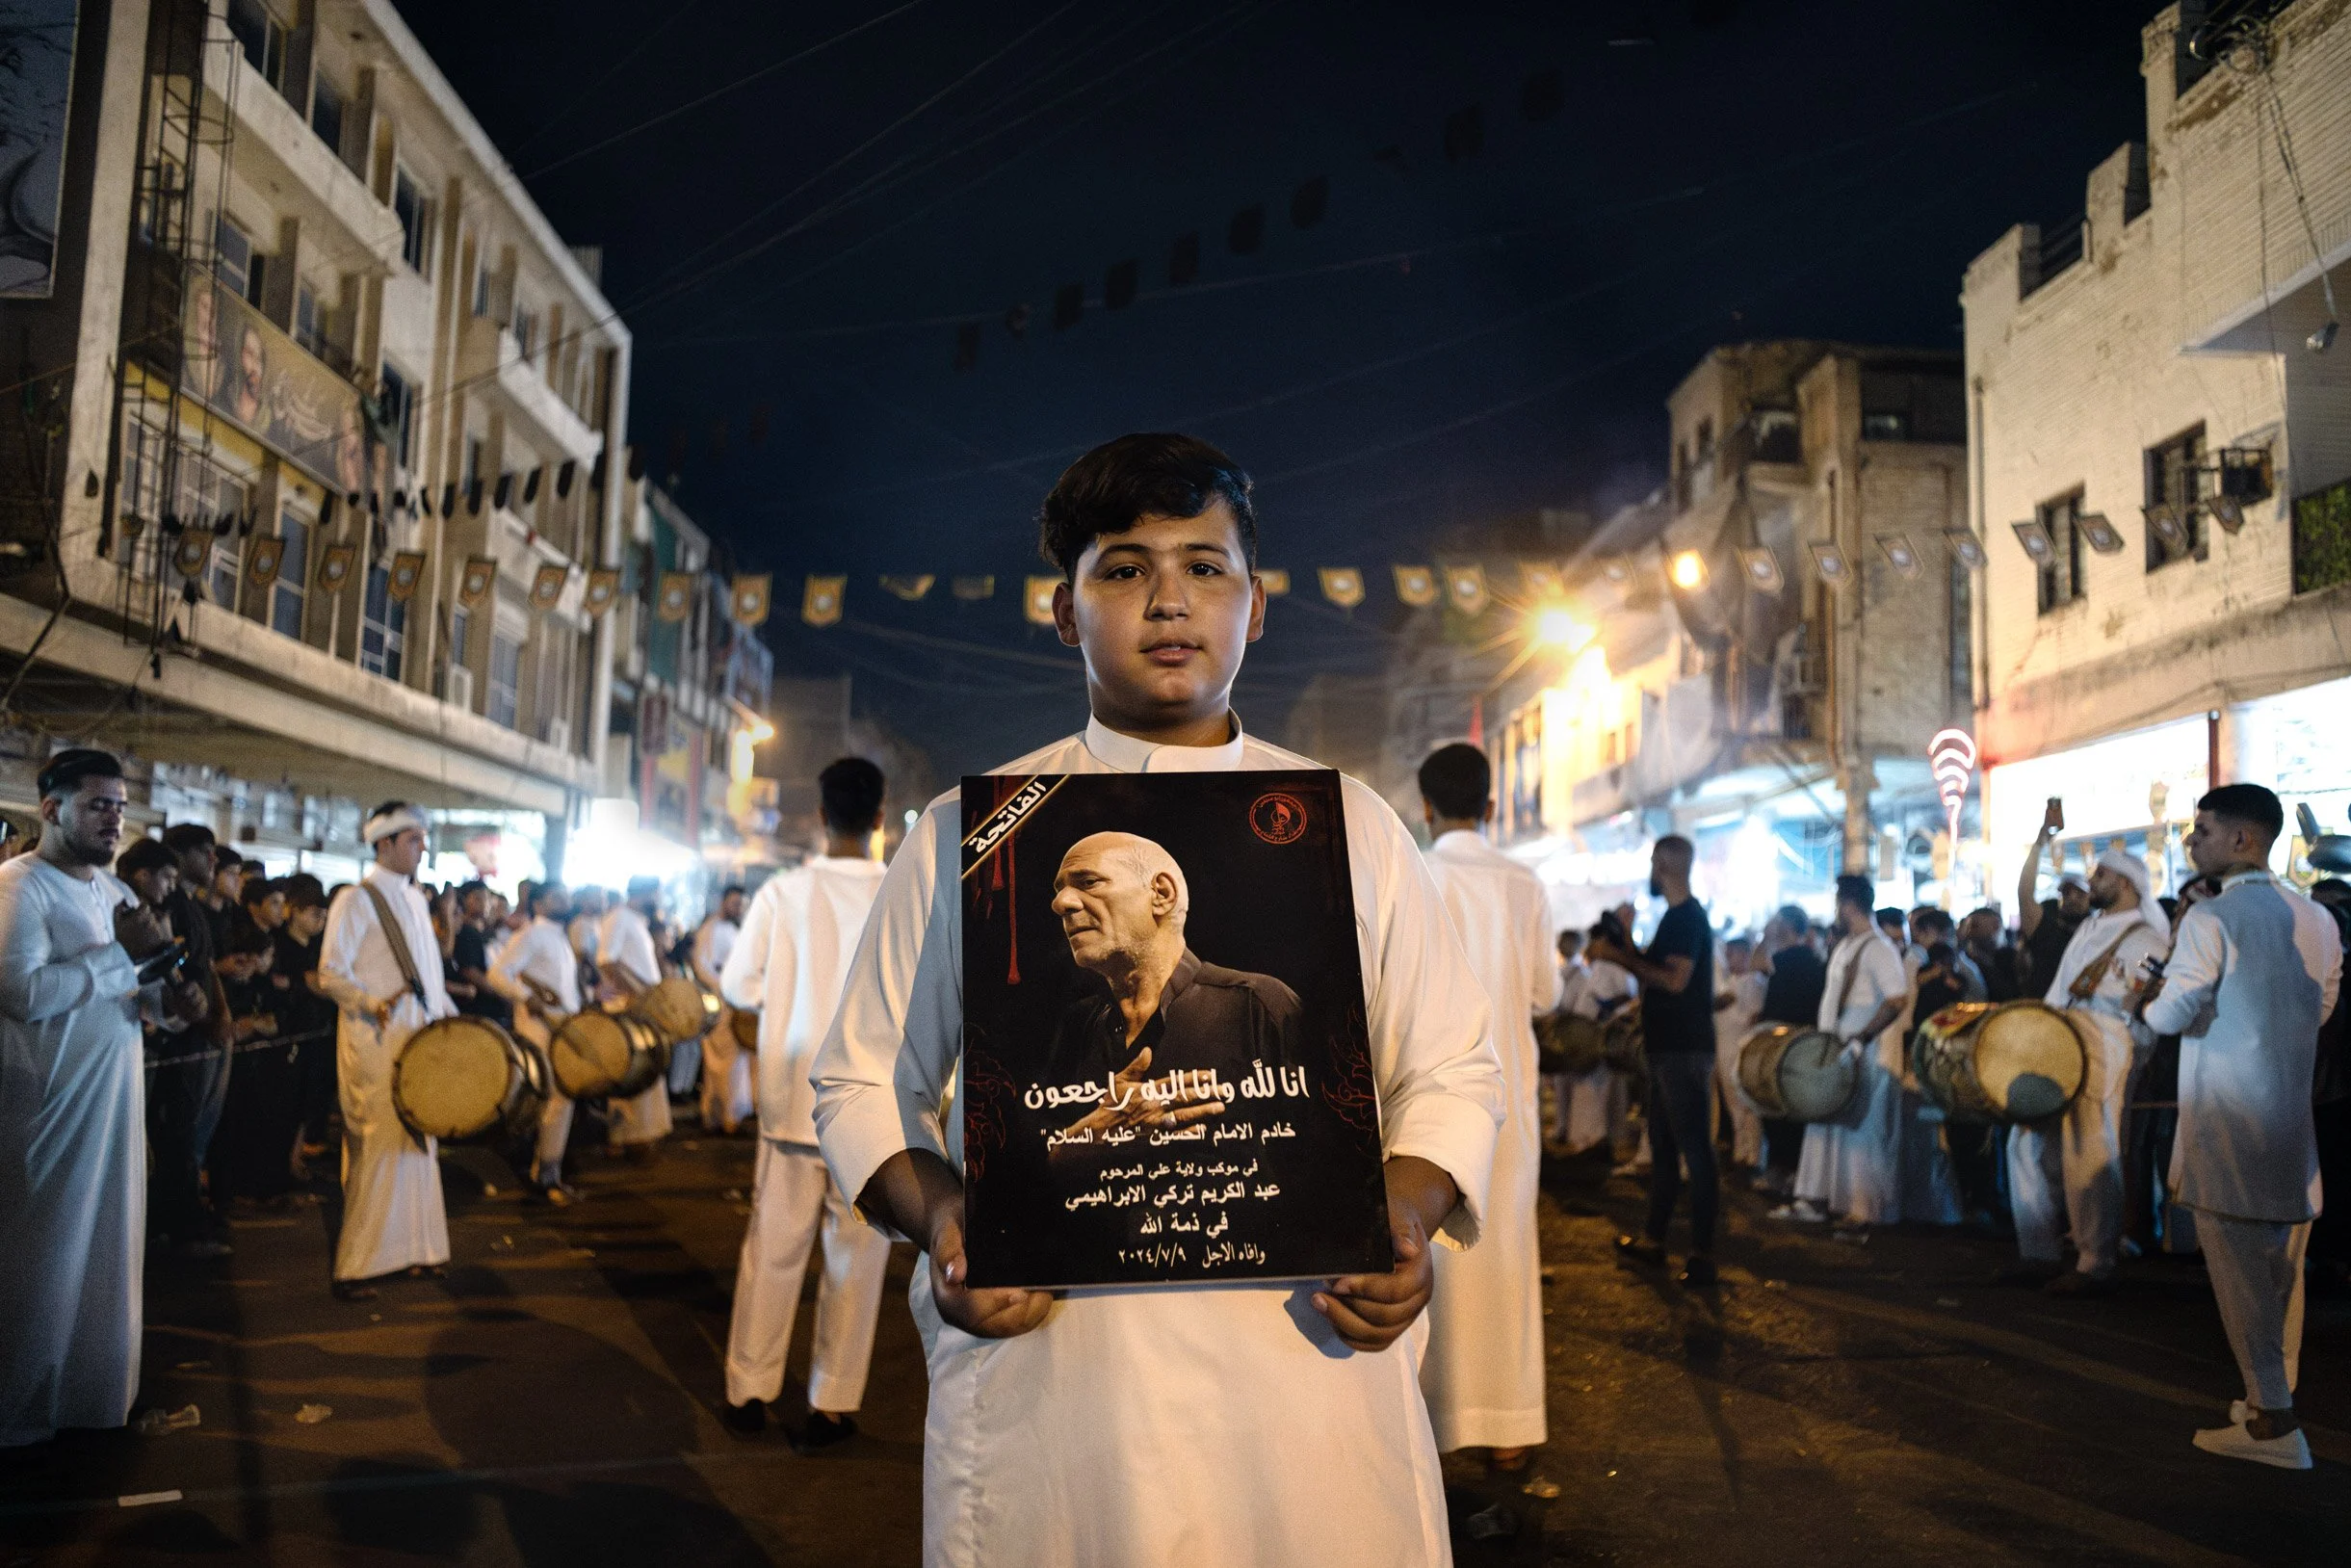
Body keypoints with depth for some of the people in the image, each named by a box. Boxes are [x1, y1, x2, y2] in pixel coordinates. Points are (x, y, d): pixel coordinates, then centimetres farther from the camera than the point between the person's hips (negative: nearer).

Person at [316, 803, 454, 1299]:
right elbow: (331, 973, -14)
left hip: (417, 1039, 8)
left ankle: (415, 1247, 24)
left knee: (417, 1143, 13)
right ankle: (355, 1267, 0)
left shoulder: (414, 899, 15)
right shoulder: (356, 899, -8)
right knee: (379, 1148, -7)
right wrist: (373, 1004, -28)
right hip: (374, 1043, -8)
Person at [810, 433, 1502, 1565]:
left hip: (1308, 1362, 1)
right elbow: (864, 1081, 10)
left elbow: (1451, 1074, 13)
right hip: (1040, 1380, -1)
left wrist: (1408, 1218, -7)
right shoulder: (970, 833, 7)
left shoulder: (1352, 828, 10)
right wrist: (939, 1214, -10)